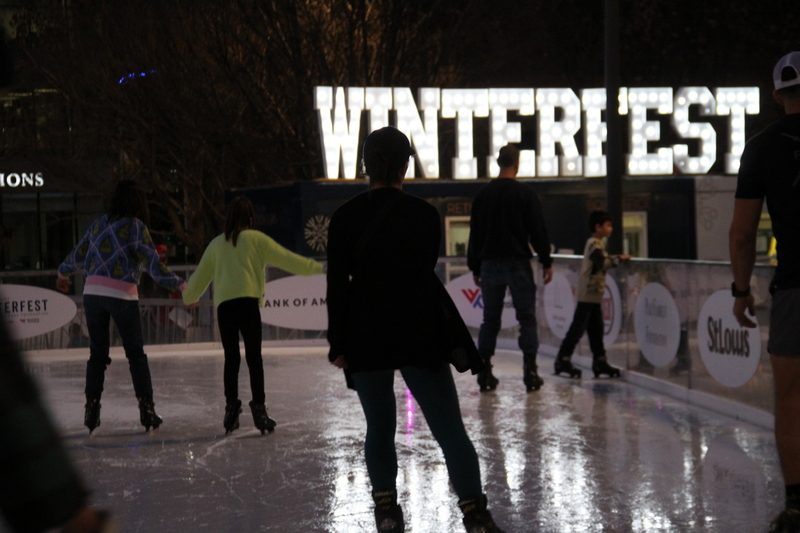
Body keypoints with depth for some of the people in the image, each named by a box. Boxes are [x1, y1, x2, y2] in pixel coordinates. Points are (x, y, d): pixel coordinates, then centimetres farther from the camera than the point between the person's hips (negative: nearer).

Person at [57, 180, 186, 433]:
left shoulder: (99, 224, 10)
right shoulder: (135, 227, -2)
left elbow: (78, 255, 20)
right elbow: (153, 265, -7)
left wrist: (63, 273, 38)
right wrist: (181, 285, -3)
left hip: (93, 292, 4)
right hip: (122, 295, -4)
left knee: (97, 354, 12)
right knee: (136, 354, 7)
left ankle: (91, 409, 11)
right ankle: (147, 409, 5)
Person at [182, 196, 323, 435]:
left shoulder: (217, 243, 20)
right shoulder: (256, 239, 8)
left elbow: (201, 274, 29)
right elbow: (285, 258, 4)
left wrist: (188, 295, 46)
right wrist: (317, 267, 9)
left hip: (223, 304, 4)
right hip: (247, 301, -3)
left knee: (231, 358, 10)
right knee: (254, 357, -4)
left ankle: (231, 407, 8)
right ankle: (258, 408, -9)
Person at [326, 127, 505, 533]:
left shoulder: (344, 217, -2)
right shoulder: (424, 215, -4)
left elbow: (338, 284, -2)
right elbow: (423, 272, 4)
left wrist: (338, 343, 3)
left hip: (365, 336, 2)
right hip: (417, 332, -2)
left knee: (379, 427, 15)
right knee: (449, 428, 1)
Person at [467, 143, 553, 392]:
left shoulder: (483, 193, 6)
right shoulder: (526, 192, -4)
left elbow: (475, 233, 8)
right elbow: (538, 230, -5)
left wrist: (475, 267, 15)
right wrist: (547, 262, 3)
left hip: (490, 264, 3)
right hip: (518, 264, -3)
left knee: (490, 319, 7)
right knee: (527, 317, 3)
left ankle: (484, 373, 5)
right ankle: (530, 371, -2)